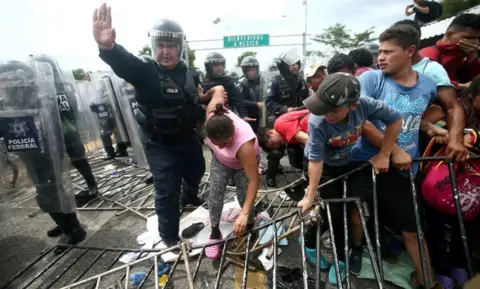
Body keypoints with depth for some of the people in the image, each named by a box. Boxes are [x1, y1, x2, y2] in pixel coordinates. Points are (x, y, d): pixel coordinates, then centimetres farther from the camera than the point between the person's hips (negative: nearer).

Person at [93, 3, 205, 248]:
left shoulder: (188, 72, -1)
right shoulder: (145, 69, -17)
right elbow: (123, 62, -42)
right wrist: (107, 47, -61)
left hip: (187, 137, 6)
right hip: (159, 144, -6)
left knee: (196, 170, 26)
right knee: (167, 190, -2)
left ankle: (189, 198, 60)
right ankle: (169, 237, 22)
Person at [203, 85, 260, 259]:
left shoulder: (244, 143, -48)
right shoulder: (212, 114, -38)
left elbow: (254, 181, -44)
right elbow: (219, 89, -18)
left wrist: (244, 214, -45)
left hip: (244, 161, -3)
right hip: (220, 159, 4)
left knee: (244, 195, -6)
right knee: (215, 192, -8)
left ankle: (249, 225, 23)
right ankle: (215, 232, 7)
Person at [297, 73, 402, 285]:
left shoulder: (364, 105, -32)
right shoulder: (317, 122, -37)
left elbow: (395, 119, -15)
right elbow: (316, 160, -30)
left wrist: (383, 155, -15)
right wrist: (310, 196, -24)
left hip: (350, 163, 3)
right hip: (324, 166, -3)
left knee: (347, 210, 5)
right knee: (333, 210, -1)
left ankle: (340, 259, 25)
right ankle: (310, 243, 28)